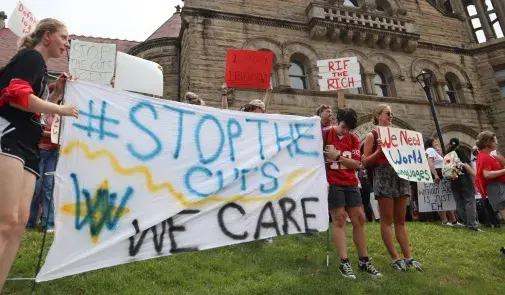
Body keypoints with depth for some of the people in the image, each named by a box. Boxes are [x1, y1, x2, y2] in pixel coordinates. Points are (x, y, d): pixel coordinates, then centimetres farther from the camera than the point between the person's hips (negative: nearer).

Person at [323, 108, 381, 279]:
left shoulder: (354, 140, 9)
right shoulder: (325, 135, -3)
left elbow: (356, 164, 0)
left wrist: (338, 157, -14)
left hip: (351, 183, 5)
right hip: (332, 183, -5)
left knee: (359, 219, 6)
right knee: (339, 220, -5)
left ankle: (364, 261, 18)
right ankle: (344, 263, 1)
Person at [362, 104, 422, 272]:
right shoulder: (372, 135, 1)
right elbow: (365, 162, -5)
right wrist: (380, 150, -17)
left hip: (400, 175, 6)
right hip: (383, 176, -6)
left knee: (400, 220, 9)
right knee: (387, 220, -1)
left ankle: (408, 257, 14)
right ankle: (395, 258, 7)